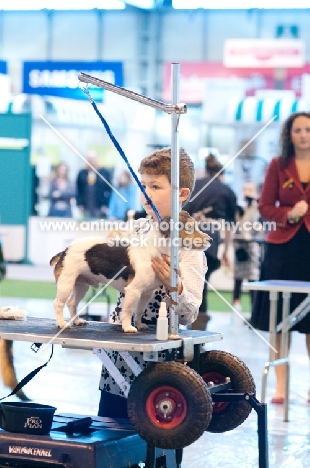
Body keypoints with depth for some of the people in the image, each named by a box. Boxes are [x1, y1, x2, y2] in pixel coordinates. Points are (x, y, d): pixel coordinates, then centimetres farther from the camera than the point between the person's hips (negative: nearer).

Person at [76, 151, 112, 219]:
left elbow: (109, 190, 0)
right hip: (86, 208, 2)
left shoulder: (104, 173, 3)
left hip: (100, 208, -2)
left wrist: (106, 205, -6)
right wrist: (79, 204, 4)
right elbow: (78, 190, 12)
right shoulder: (82, 173, 10)